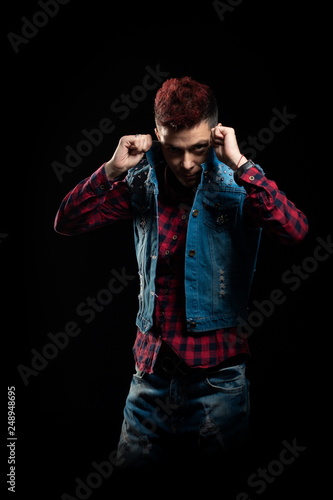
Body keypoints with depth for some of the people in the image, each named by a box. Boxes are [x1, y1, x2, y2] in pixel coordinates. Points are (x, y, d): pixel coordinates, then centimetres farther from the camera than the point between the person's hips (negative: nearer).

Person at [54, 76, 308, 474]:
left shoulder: (235, 185, -9)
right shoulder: (143, 181, 1)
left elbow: (295, 231, -25)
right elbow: (67, 224, 0)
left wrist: (240, 164, -26)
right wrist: (112, 169, -14)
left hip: (217, 371, -3)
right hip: (151, 367, 3)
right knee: (132, 471, 16)